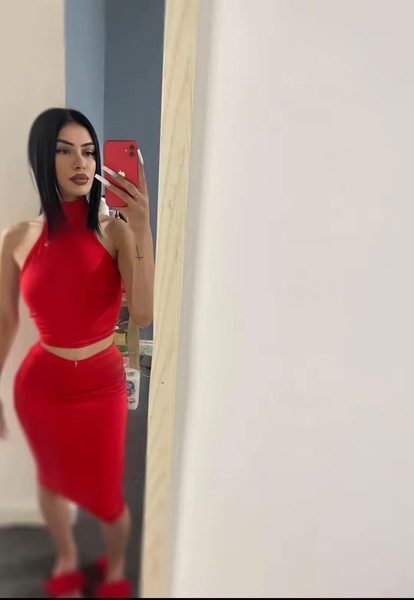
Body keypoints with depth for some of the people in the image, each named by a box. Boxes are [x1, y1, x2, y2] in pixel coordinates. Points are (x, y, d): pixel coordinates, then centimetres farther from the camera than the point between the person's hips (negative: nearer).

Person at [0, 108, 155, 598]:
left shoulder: (116, 232, -13)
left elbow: (143, 315, -24)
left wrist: (141, 231, -31)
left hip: (102, 384, -1)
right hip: (40, 384, 2)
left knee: (107, 497, 14)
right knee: (52, 481, 24)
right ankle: (66, 560, 58)